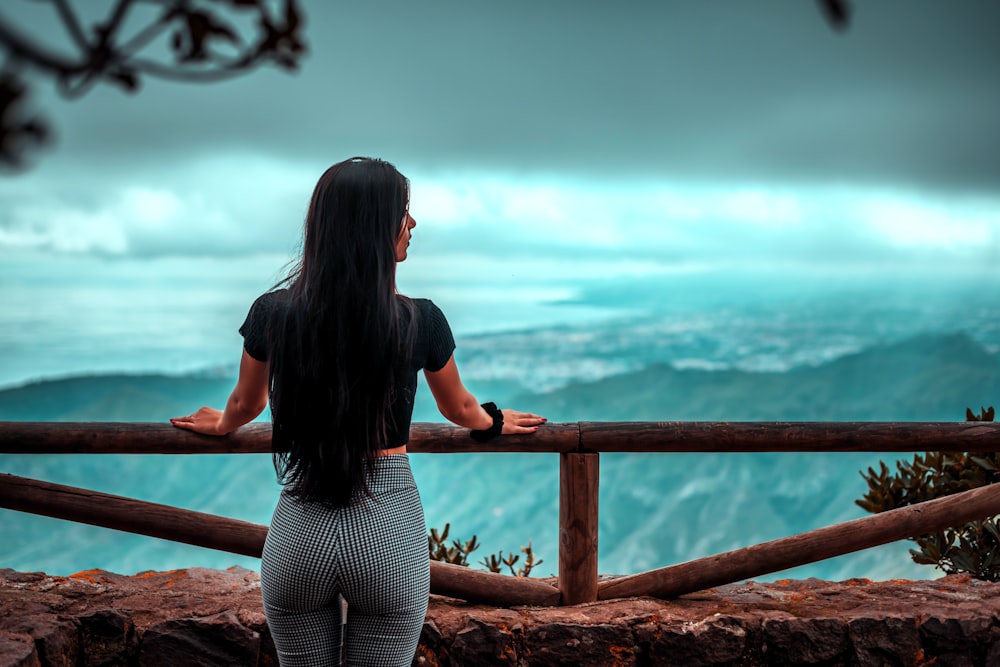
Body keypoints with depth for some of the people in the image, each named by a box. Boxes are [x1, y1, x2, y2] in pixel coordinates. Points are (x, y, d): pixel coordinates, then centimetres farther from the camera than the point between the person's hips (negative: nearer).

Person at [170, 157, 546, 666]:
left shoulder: (273, 314, -8)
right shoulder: (421, 321, -11)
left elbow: (244, 405, 12)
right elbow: (460, 409, 10)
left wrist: (221, 425, 37)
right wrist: (494, 423, 33)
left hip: (300, 529, 2)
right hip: (389, 529, -1)